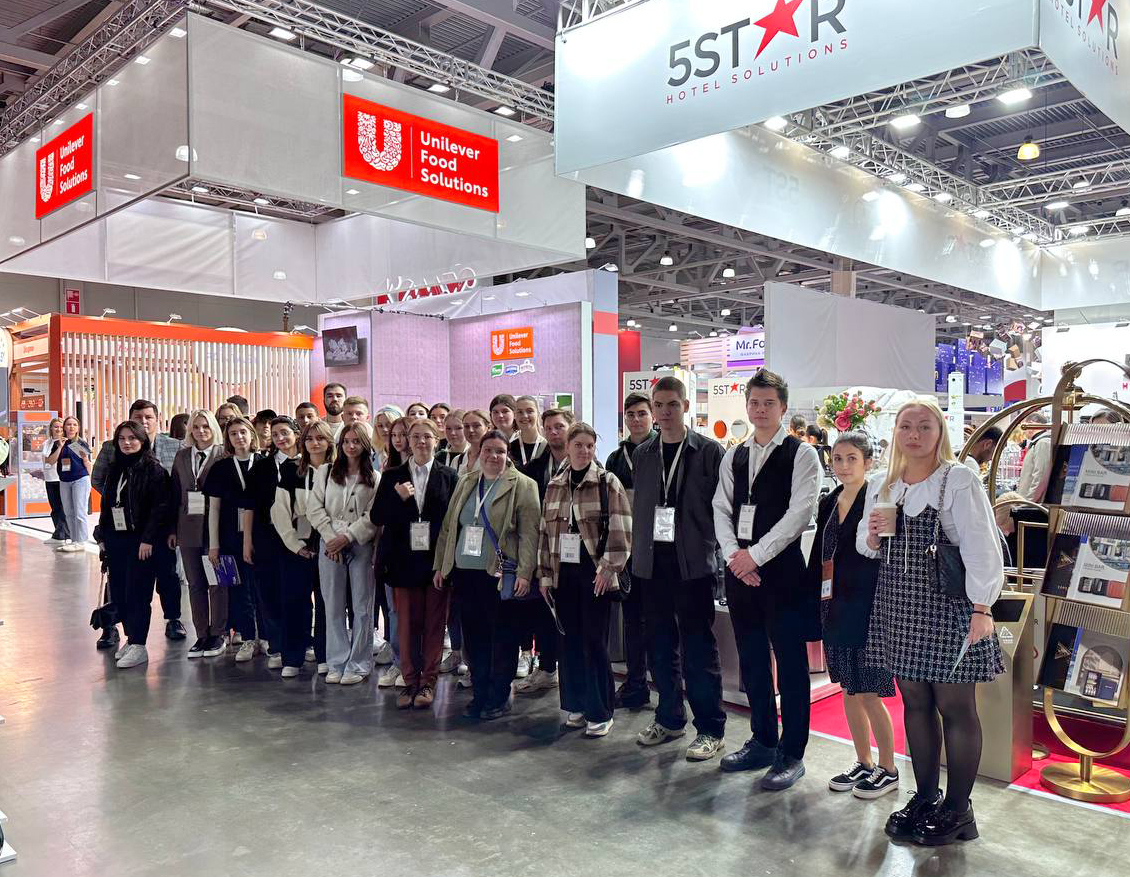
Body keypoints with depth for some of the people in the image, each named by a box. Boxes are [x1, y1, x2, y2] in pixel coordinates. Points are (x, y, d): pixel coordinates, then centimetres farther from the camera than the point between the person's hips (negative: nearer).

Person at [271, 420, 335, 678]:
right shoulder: (290, 470, 4)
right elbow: (280, 510, 2)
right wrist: (294, 543, -4)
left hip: (327, 546, -1)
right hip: (295, 545, 1)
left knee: (326, 602, 4)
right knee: (294, 601, 2)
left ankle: (324, 657, 15)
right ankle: (292, 659, 12)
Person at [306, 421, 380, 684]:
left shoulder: (375, 478, 3)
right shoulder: (325, 473, 9)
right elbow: (315, 509, 3)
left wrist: (346, 537, -13)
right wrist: (331, 537, -8)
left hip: (361, 546, -2)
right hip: (330, 545, 2)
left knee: (362, 607, 2)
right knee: (333, 606, 5)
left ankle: (358, 664, 11)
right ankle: (337, 663, 14)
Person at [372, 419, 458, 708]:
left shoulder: (448, 476, 1)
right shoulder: (392, 477, 6)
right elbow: (377, 518, 2)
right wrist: (398, 499, -15)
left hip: (437, 560, -1)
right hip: (404, 560, 1)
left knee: (434, 624, 6)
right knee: (407, 624, 7)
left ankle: (428, 681, 17)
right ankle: (410, 681, 19)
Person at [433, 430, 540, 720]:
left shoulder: (522, 485, -2)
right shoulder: (465, 482, 14)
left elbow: (529, 533, -8)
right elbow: (448, 526, 17)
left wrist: (524, 574, -15)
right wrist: (441, 565, 14)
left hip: (501, 575, -5)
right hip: (465, 573, 5)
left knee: (502, 638, 2)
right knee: (473, 637, 10)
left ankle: (499, 697, 15)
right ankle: (480, 693, 22)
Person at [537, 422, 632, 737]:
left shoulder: (607, 482, -5)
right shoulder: (555, 485, 9)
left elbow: (621, 529, -10)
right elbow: (546, 530, 12)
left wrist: (609, 567, -15)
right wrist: (544, 573, 10)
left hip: (595, 573, -4)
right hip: (563, 573, 5)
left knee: (595, 642, -1)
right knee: (570, 640, 10)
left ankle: (600, 712, 12)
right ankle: (577, 705, 23)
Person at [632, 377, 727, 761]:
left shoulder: (708, 451, -3)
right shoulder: (642, 454, 11)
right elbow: (638, 505, 13)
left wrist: (710, 549, -8)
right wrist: (638, 550, 8)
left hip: (692, 564, -4)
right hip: (652, 563, 5)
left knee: (698, 650, 0)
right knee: (660, 646, 13)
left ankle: (710, 729, 11)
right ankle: (670, 718, 27)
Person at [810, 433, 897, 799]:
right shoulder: (829, 503, 10)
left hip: (866, 608, -7)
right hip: (835, 609, 7)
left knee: (869, 695, 1)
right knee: (849, 691, 15)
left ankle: (888, 770, 19)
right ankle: (863, 763, 29)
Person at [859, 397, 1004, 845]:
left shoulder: (959, 480, -8)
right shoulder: (880, 485, 10)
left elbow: (980, 547, -12)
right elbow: (866, 548, 18)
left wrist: (981, 607, -17)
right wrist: (871, 536, -5)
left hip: (948, 606, -5)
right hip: (899, 606, 5)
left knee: (955, 707, 3)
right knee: (915, 703, 13)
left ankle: (957, 809, 16)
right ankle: (925, 797, 26)